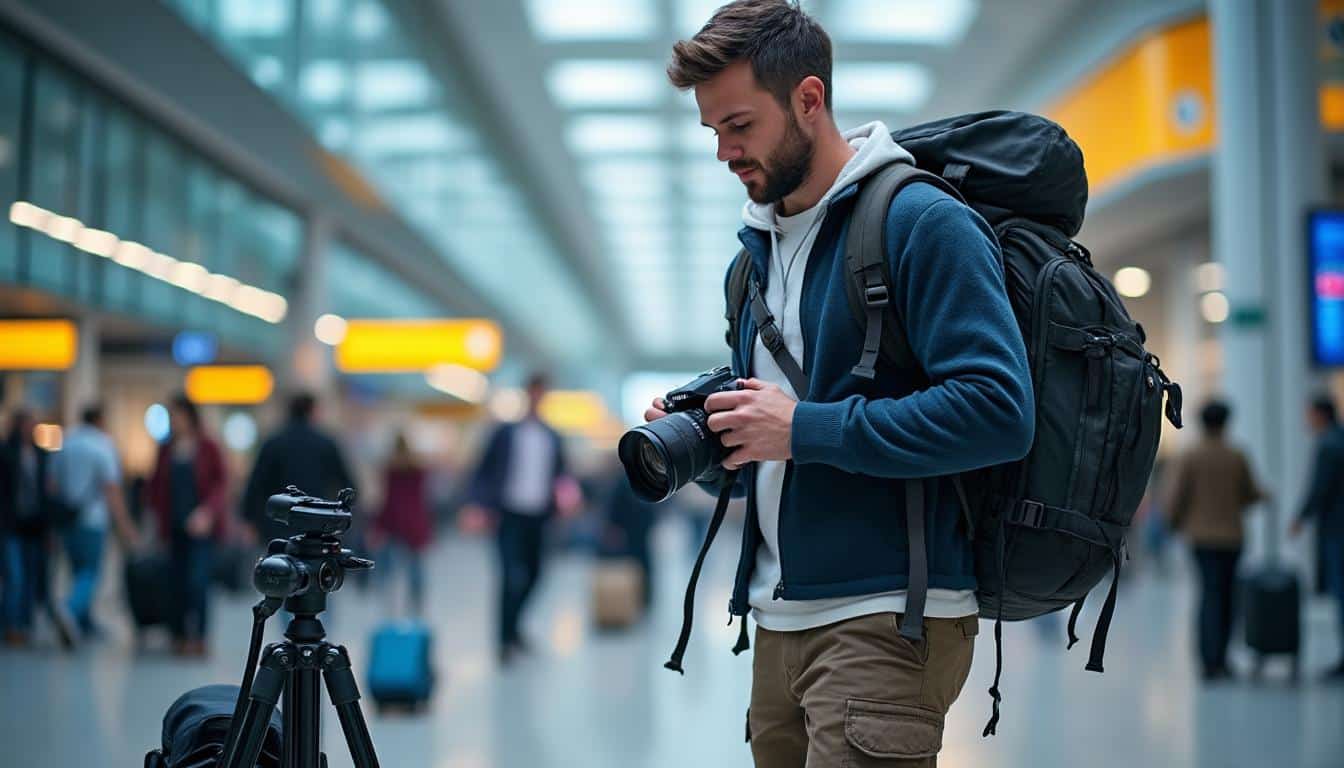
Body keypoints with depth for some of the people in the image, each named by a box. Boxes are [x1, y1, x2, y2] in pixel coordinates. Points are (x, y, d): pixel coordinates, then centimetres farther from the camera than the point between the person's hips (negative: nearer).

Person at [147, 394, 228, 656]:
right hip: (175, 525, 4)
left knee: (196, 580, -13)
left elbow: (221, 483, -5)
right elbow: (156, 484, 15)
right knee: (179, 582, 2)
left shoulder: (208, 447, -2)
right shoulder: (166, 449, 10)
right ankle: (180, 636, 9)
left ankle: (198, 637, -8)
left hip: (202, 526, -4)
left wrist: (207, 511, -17)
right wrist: (161, 514, 4)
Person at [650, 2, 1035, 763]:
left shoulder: (923, 222, -10)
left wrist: (807, 429, -19)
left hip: (888, 622, -8)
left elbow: (999, 412, -20)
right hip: (781, 621, 8)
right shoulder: (756, 252, 16)